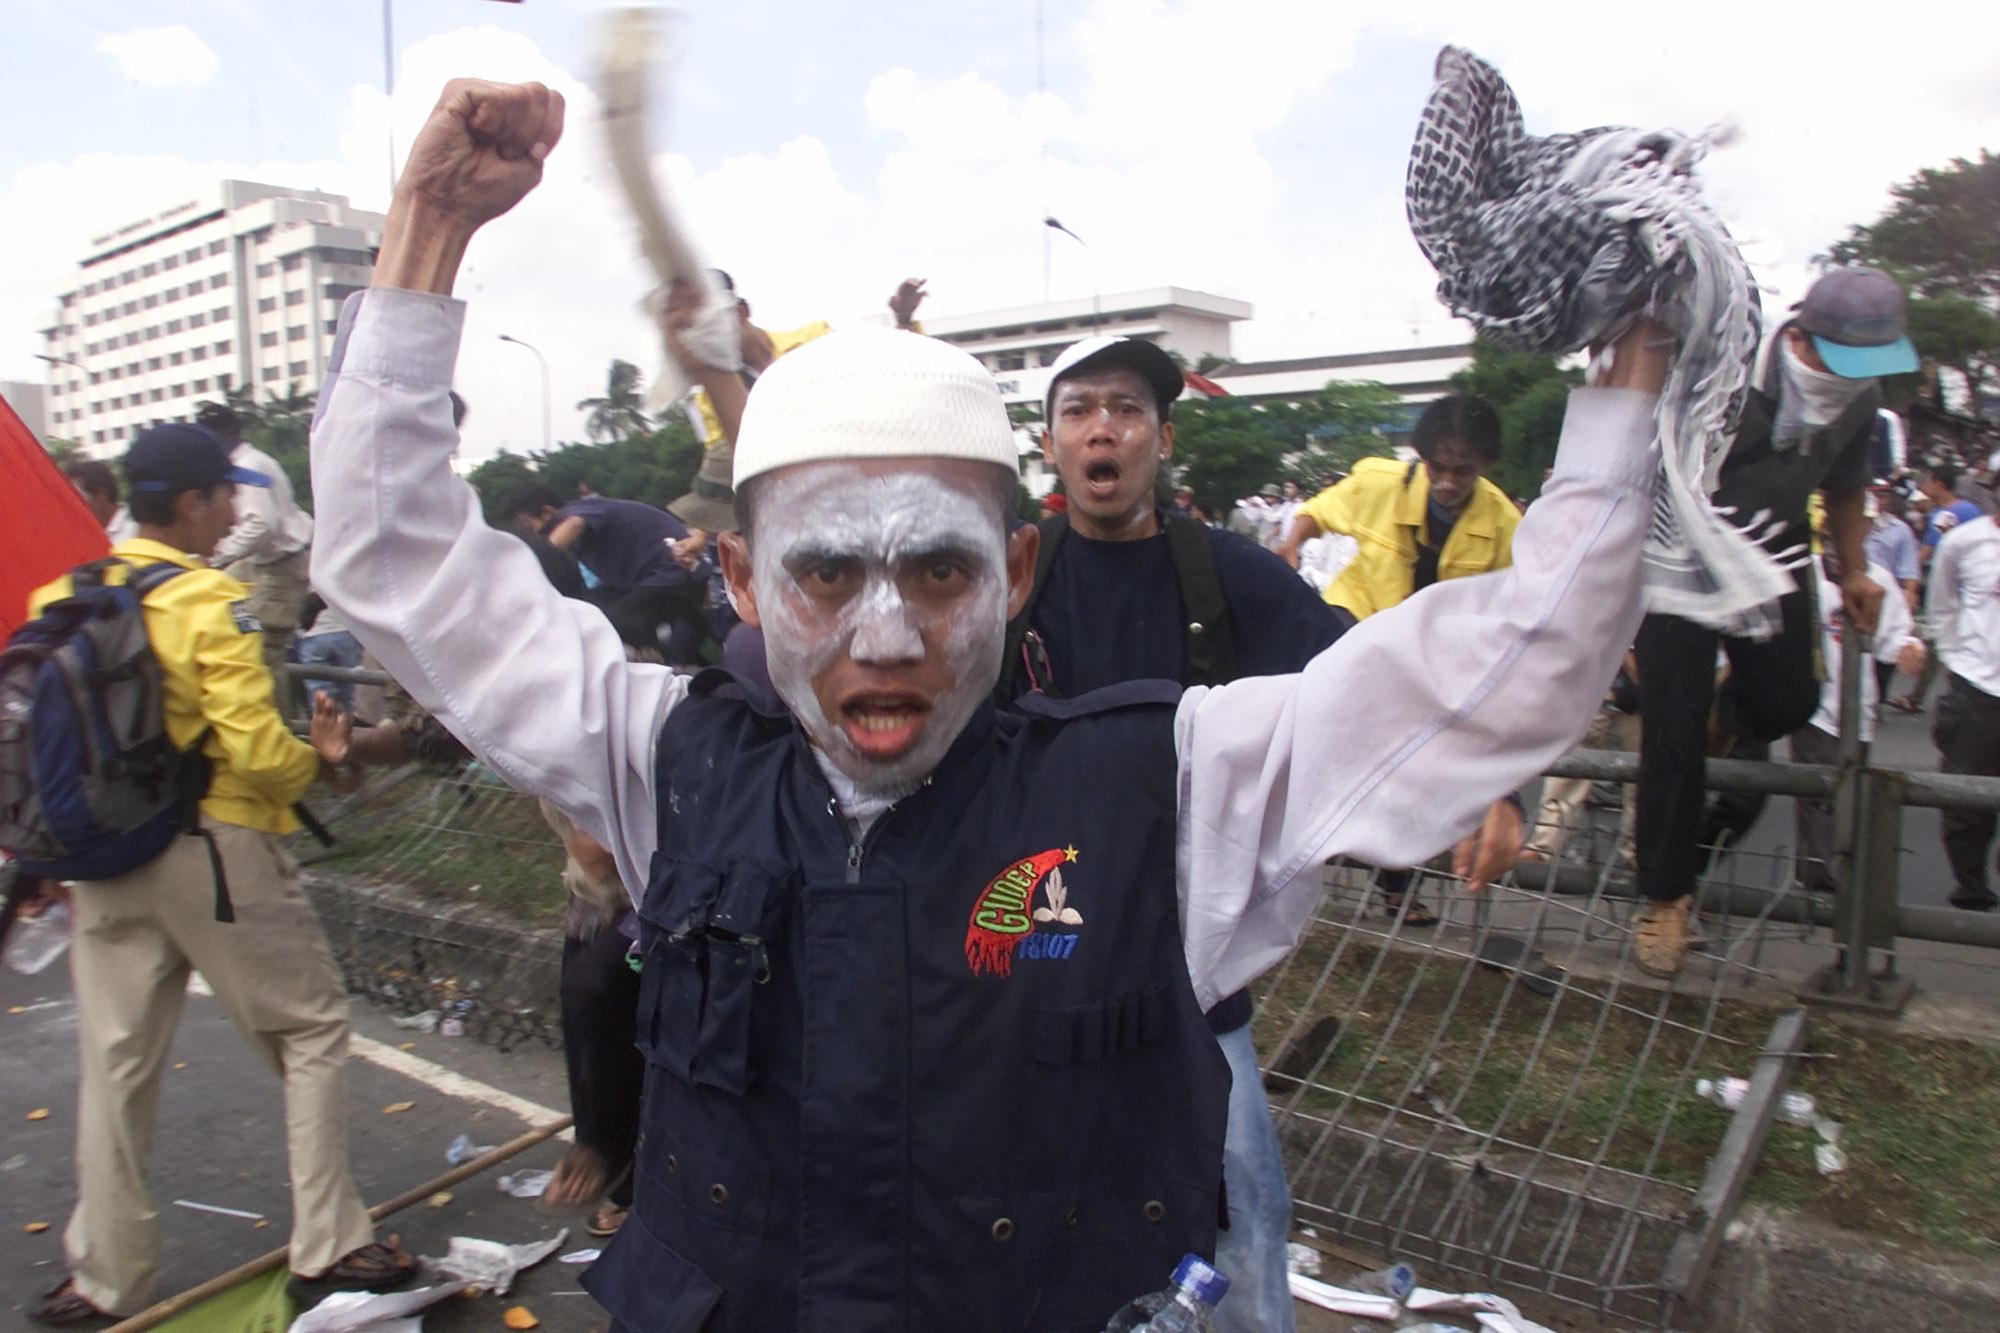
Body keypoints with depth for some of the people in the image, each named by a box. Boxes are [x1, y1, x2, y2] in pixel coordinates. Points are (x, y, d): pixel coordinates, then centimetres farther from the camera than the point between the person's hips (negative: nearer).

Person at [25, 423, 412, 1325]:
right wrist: (321, 759, -2)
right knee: (312, 1032, 7)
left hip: (105, 858, 7)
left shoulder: (63, 601, 5)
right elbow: (257, 749, -21)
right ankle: (328, 1248, 11)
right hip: (215, 852, -6)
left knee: (115, 1063, 15)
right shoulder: (211, 603, -15)